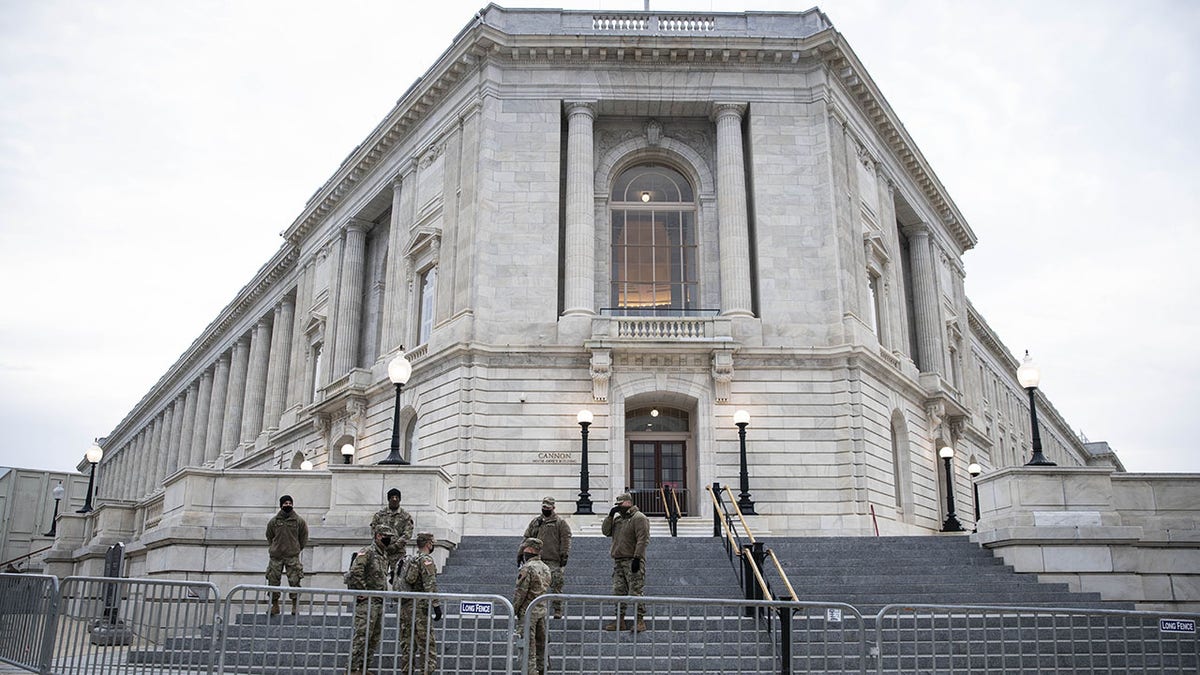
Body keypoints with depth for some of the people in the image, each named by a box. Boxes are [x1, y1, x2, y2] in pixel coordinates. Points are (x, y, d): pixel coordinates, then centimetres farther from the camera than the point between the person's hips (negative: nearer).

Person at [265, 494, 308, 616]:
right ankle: (275, 606, 13)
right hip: (276, 556, 2)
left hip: (293, 556, -2)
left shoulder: (299, 521, 3)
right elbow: (269, 537, 18)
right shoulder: (273, 521, 6)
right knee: (273, 581, 1)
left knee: (294, 581, -6)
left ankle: (295, 606, 2)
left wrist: (297, 549, 8)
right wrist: (272, 548, 8)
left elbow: (304, 538, 12)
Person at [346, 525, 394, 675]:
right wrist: (362, 593, -19)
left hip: (379, 602, 9)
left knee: (374, 638, 11)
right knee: (362, 636, -8)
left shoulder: (384, 555, 17)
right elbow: (355, 573, -22)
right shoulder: (367, 553, -11)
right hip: (367, 602, -9)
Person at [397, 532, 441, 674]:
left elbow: (398, 582, 20)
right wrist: (436, 605, -18)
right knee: (427, 643, -6)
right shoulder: (426, 559, -8)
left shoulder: (408, 560, 18)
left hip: (404, 606, 8)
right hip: (418, 606, -8)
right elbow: (430, 585, -17)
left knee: (408, 643, 12)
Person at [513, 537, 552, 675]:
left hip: (528, 612, -8)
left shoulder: (527, 568, -16)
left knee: (528, 645, -3)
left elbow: (520, 593, -15)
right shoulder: (546, 568, 9)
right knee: (540, 642, 15)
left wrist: (512, 611, -7)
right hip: (542, 610, 8)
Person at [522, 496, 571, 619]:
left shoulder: (560, 523, 4)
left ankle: (558, 610, 2)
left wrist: (564, 555, -12)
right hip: (537, 559, 4)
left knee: (556, 585, -6)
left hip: (554, 561, -4)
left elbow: (566, 539, -3)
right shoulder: (535, 522, 17)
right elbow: (527, 538, 19)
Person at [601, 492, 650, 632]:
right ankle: (620, 621, 15)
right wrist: (610, 516, 1)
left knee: (636, 592, -8)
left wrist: (637, 557, -21)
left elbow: (643, 540, -15)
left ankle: (640, 621, -3)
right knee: (618, 592, 8)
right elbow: (605, 531, 12)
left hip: (632, 561, -8)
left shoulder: (639, 518, -8)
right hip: (618, 561, 8)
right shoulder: (617, 518, 18)